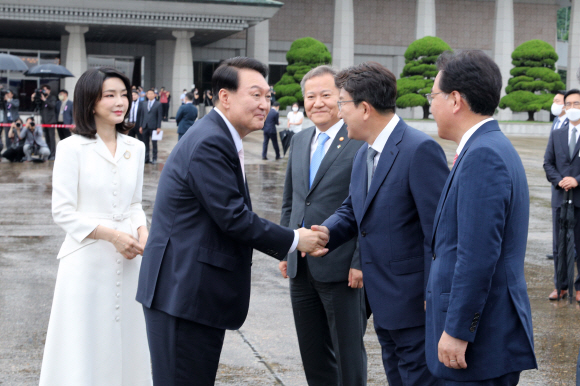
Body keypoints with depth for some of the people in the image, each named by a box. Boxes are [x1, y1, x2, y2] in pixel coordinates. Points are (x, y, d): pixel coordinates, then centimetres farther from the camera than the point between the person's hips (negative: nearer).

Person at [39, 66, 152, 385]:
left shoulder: (135, 148, 8)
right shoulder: (72, 148, -8)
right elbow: (63, 212, -9)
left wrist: (142, 233, -3)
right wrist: (112, 234, -15)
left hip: (126, 259, 5)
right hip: (87, 259, -5)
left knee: (124, 340, 11)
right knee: (84, 343, 2)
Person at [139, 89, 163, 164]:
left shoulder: (158, 104, 0)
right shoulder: (144, 104, 13)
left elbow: (160, 116, -3)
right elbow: (142, 115, 13)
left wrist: (158, 127, -10)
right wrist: (141, 126, 8)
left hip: (153, 127, -4)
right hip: (145, 127, 4)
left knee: (154, 144, 1)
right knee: (146, 143, 7)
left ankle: (154, 159, 7)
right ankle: (146, 158, 12)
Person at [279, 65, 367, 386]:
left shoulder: (362, 141, -11)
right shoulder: (299, 141, 12)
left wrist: (361, 262, -17)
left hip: (342, 271, -7)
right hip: (302, 268, 7)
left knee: (348, 354, 4)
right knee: (313, 355, 15)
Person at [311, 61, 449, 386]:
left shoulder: (420, 150, -20)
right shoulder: (365, 153, 10)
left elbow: (437, 230, -21)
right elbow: (352, 210, 17)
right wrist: (328, 231, -5)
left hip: (414, 301, -9)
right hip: (383, 300, 9)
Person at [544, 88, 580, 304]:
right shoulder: (556, 135, 11)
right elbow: (548, 163, 8)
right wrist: (559, 180, -9)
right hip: (560, 197, 3)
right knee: (559, 245, 8)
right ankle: (561, 286, 16)